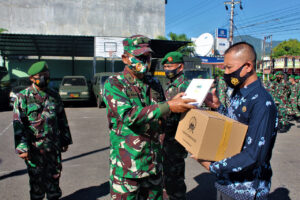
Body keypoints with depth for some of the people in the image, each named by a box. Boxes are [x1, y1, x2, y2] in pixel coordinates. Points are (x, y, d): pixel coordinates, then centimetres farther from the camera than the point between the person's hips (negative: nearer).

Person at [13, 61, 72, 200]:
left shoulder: (54, 96, 7)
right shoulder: (23, 97, -6)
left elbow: (62, 120, 14)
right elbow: (18, 124, -9)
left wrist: (65, 140, 14)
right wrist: (22, 148, -14)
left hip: (54, 147, 4)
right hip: (34, 148, -3)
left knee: (54, 176, 14)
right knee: (37, 179, 9)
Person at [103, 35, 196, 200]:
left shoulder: (154, 84, 9)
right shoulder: (113, 84, -8)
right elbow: (128, 115, -24)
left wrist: (181, 108, -3)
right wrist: (168, 106, -27)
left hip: (154, 162, 5)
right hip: (126, 165, -5)